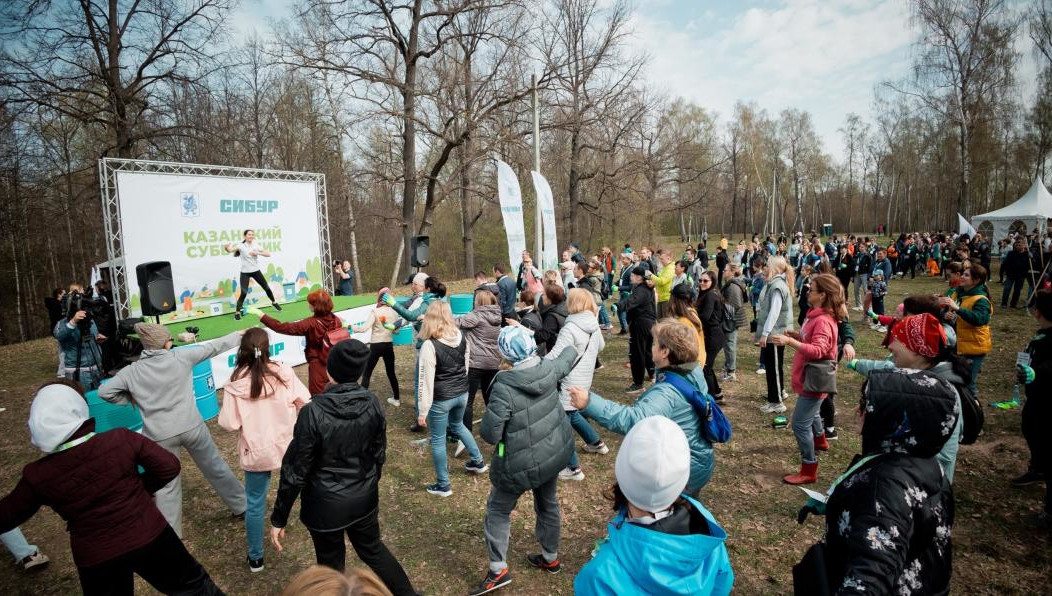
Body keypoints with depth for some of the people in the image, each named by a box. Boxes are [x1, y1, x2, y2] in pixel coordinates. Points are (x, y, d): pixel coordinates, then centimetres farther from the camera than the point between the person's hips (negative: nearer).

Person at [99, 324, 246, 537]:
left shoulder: (131, 371, -3)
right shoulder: (181, 356, -7)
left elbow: (104, 391, -1)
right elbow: (212, 347, 3)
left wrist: (131, 399, 11)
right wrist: (239, 335, 15)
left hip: (160, 436, 0)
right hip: (191, 426, 0)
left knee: (167, 486, 13)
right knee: (216, 467, 17)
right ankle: (241, 505, 32)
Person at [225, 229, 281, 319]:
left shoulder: (256, 246, 1)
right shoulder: (241, 246, -10)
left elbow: (268, 254, -6)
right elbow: (230, 250, -27)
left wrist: (258, 253, -20)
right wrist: (227, 247, -48)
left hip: (256, 271, 4)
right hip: (245, 273, -4)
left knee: (267, 288, 13)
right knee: (244, 293, -14)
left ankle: (274, 302, 38)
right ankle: (237, 312, -1)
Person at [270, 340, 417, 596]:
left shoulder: (313, 412, -25)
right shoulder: (372, 403, -12)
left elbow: (295, 471, -18)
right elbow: (379, 454, 0)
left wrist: (279, 518, -5)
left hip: (326, 505, -4)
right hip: (365, 498, 4)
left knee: (331, 564, 20)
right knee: (372, 548, 26)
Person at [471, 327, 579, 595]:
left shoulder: (504, 388, -30)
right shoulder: (549, 369, -12)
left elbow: (489, 434, -24)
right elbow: (569, 356, 11)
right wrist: (571, 348, 33)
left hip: (522, 464, -6)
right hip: (555, 452, 7)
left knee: (498, 510, 17)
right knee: (548, 503, 27)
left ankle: (498, 570, 23)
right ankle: (551, 558, 46)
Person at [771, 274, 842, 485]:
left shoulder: (823, 321, -24)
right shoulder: (817, 315, 7)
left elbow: (817, 350, -36)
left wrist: (790, 342, -43)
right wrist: (795, 335, 3)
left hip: (814, 379, -11)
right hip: (809, 377, 11)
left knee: (799, 423, -8)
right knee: (811, 412, 33)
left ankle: (809, 470, 2)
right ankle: (820, 440, 59)